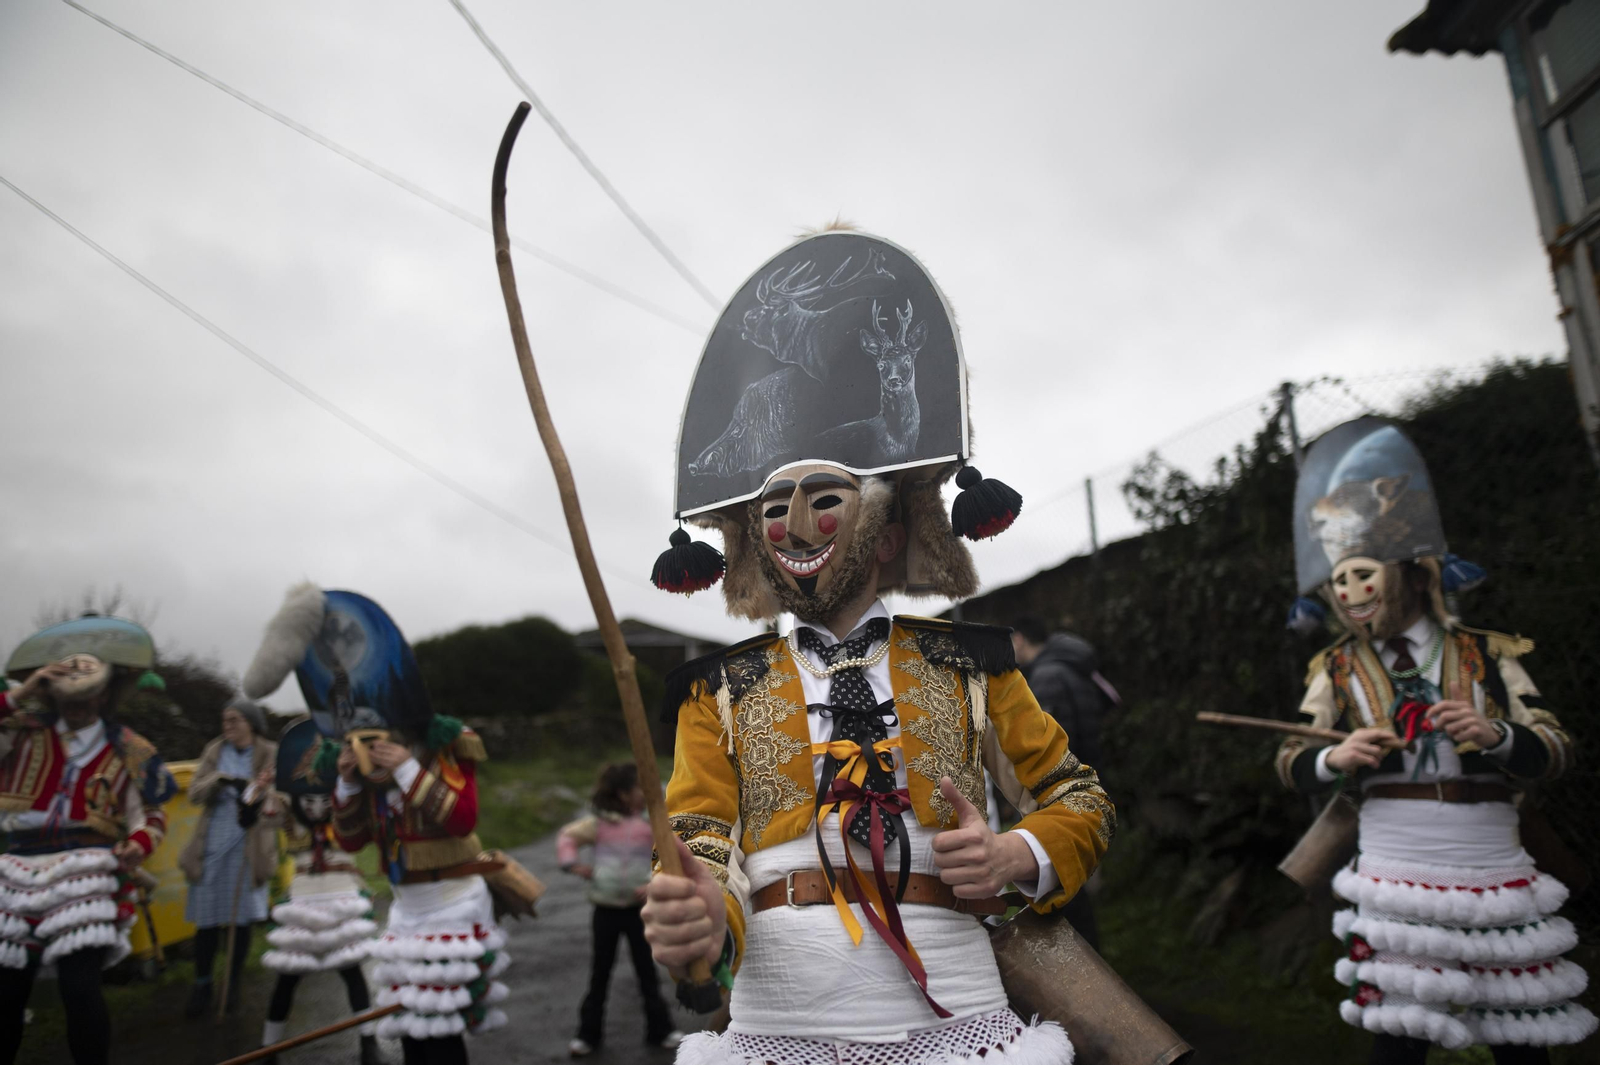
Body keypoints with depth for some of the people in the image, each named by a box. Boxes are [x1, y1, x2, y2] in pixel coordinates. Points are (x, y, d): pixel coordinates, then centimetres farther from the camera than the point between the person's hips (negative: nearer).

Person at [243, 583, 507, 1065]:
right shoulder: (367, 773, 7)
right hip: (407, 909, 8)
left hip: (452, 905, -7)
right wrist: (347, 784, -8)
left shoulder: (445, 754, -14)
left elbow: (462, 818, -27)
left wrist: (409, 771, -29)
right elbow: (350, 839, 7)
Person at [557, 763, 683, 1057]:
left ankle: (659, 1030, 22)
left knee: (647, 970, 10)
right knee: (600, 973, 13)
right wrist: (573, 864, -10)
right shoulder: (599, 823, -8)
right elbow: (568, 837, 3)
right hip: (606, 909, 0)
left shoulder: (650, 826, -7)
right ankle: (588, 1033, 26)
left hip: (638, 909, 0)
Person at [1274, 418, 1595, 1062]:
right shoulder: (1337, 671, 5)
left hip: (1494, 879, 1)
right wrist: (1336, 758, -18)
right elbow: (1290, 764, 3)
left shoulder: (1489, 658, 4)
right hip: (1394, 882, -1)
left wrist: (1493, 734, -20)